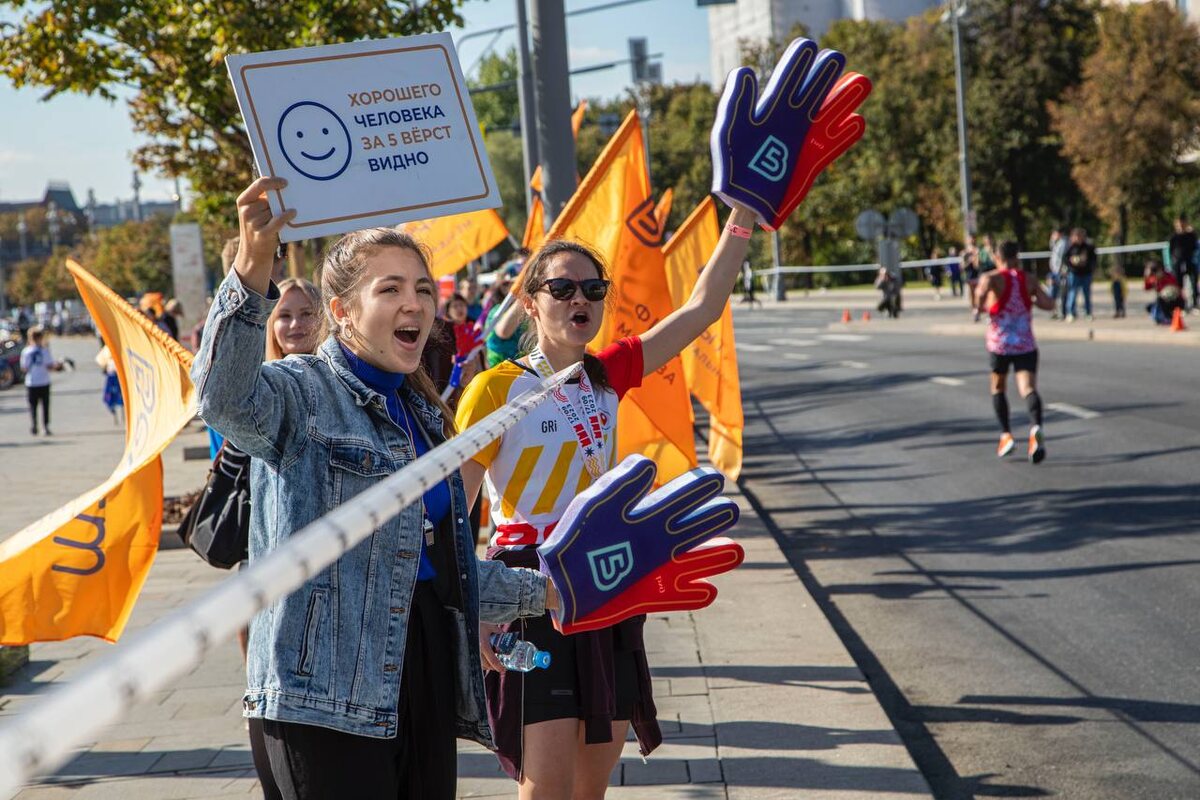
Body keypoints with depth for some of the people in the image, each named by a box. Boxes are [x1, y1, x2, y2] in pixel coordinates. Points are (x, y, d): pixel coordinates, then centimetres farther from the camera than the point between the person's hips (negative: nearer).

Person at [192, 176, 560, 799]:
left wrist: (539, 591, 33)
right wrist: (252, 269, -44)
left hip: (425, 675, 8)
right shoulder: (303, 392, -6)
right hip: (329, 690, -8)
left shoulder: (423, 415, 19)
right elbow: (225, 399, -31)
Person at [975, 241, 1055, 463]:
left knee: (998, 388, 20)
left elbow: (985, 284, -27)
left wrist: (980, 307, -10)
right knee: (1028, 388, -12)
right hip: (1026, 344, 1)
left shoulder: (992, 278, -2)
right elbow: (1049, 304, 2)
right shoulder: (1029, 280, 8)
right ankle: (1035, 428, -39)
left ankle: (1006, 435, 12)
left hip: (999, 344, -1)